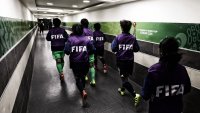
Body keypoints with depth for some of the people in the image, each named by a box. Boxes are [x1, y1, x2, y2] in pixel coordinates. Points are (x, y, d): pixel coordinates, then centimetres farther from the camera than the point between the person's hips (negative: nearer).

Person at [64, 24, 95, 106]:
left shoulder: (70, 39, -8)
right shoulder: (86, 39, -3)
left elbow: (66, 51, -15)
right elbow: (92, 50, -4)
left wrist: (70, 53, 6)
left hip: (75, 63, -2)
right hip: (85, 63, 2)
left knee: (77, 78, 10)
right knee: (83, 77, 23)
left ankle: (83, 92, -12)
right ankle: (82, 89, 40)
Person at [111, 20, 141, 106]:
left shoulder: (118, 37, -13)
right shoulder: (133, 38, -4)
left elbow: (113, 49, -14)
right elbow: (137, 49, -1)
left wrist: (114, 44, 4)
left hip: (121, 60, -4)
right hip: (130, 60, 4)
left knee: (124, 78, 0)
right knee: (125, 76, 23)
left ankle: (135, 95, -10)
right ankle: (122, 89, 42)